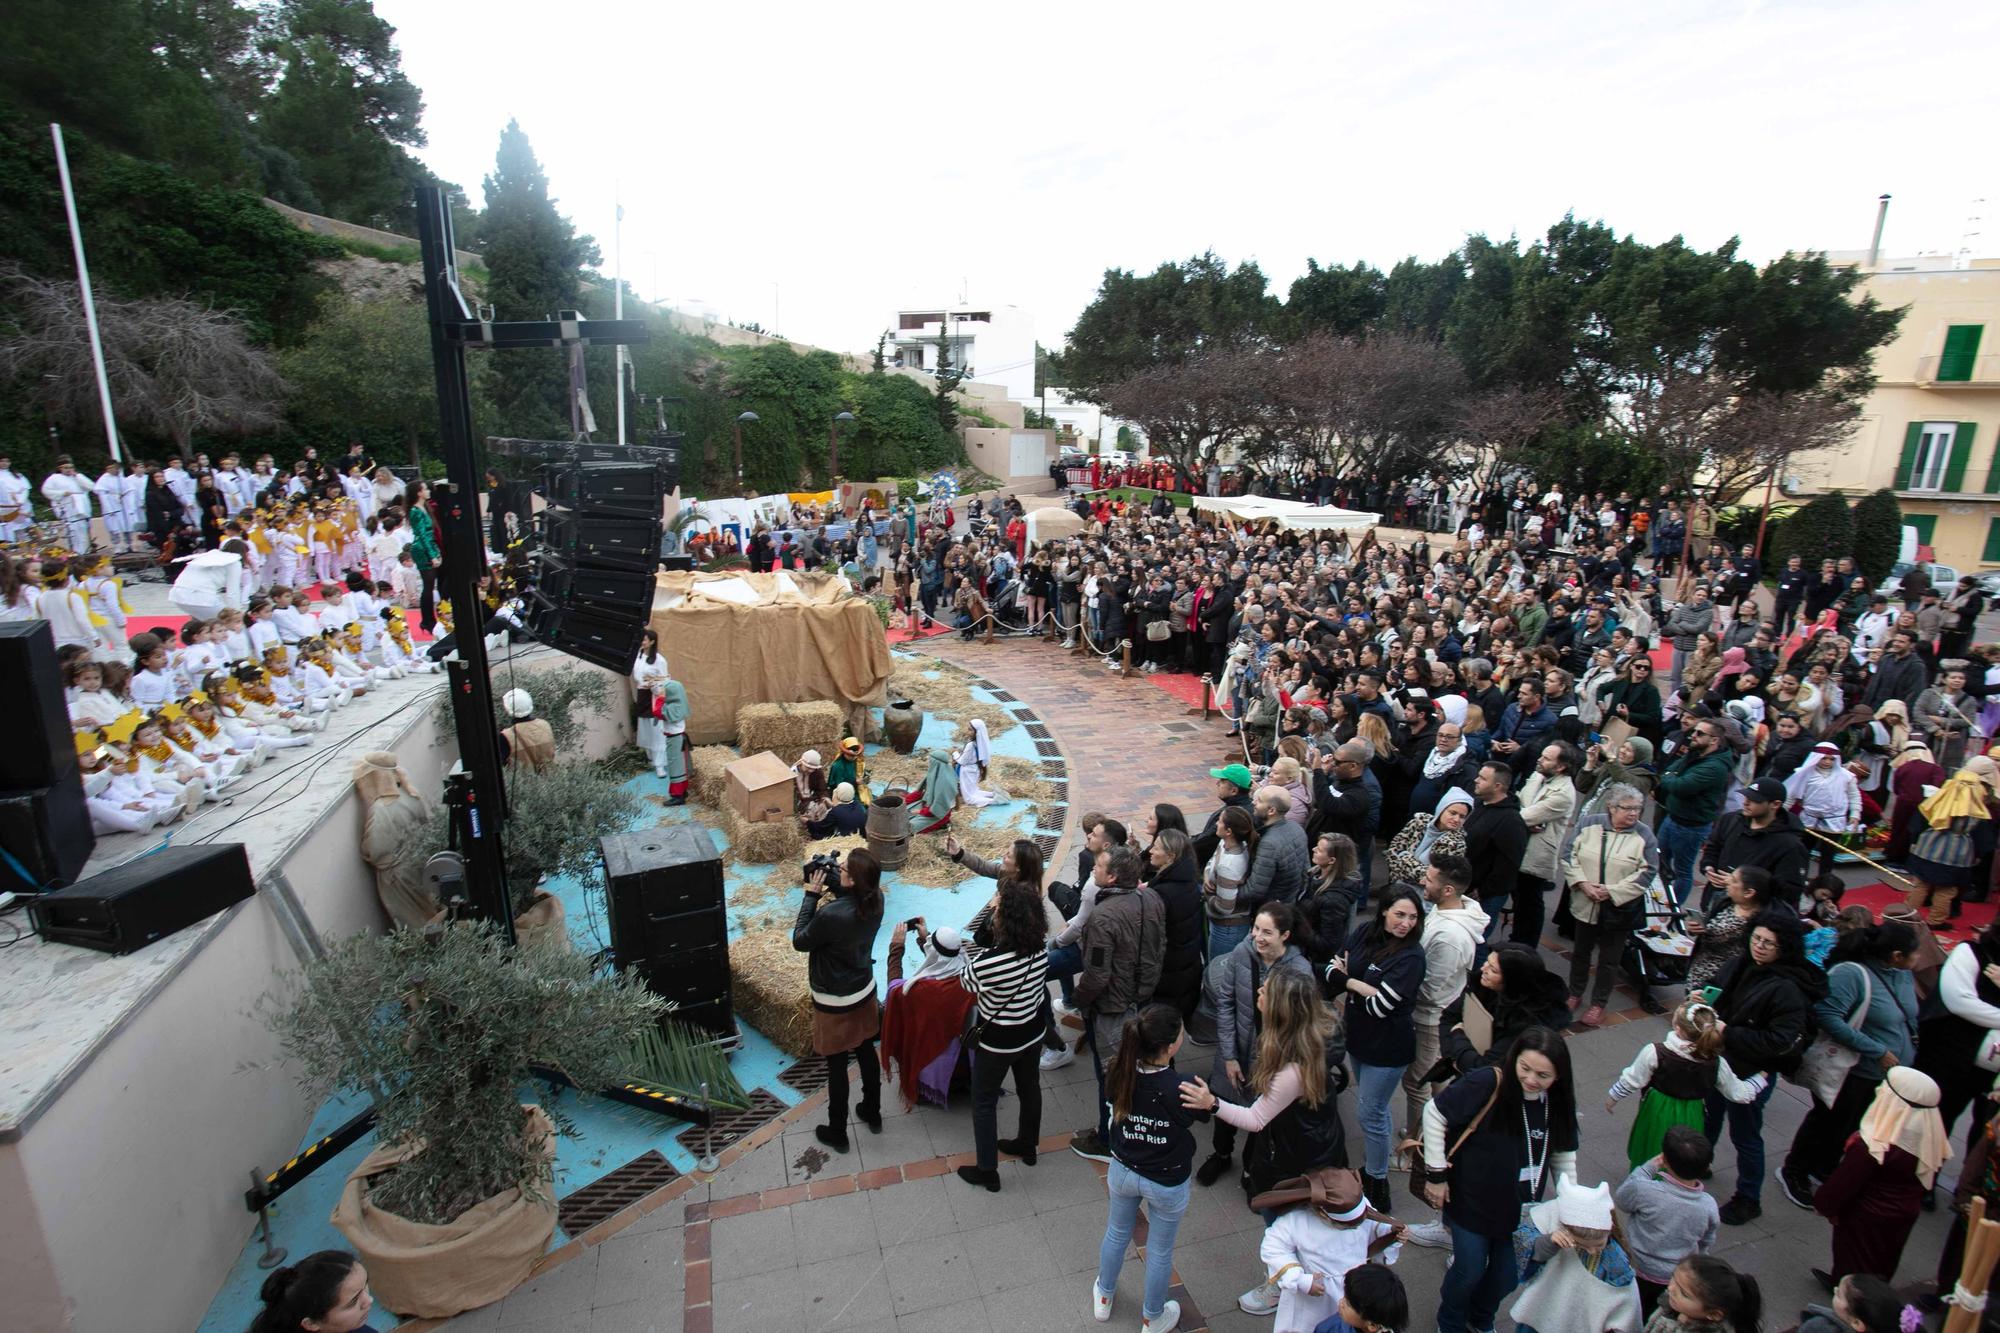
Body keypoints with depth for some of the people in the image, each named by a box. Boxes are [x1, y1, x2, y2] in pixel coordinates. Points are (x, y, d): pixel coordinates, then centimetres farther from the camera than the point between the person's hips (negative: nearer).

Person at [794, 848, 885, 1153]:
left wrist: (811, 895, -17)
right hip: (864, 990, 6)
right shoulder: (875, 900, -15)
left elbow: (800, 941, -18)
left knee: (837, 1064, 12)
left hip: (835, 1001, -6)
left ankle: (837, 1133, 31)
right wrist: (831, 888, -8)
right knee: (866, 1052, 24)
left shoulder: (831, 915, -36)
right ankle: (872, 1114, 44)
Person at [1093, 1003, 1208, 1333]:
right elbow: (1206, 1114, -14)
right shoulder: (1183, 1089, -35)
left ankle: (1103, 1298, 54)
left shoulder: (1120, 1074, -25)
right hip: (1167, 1183, -3)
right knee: (1160, 1251, 24)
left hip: (1122, 1172, 3)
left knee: (1117, 1234, 30)